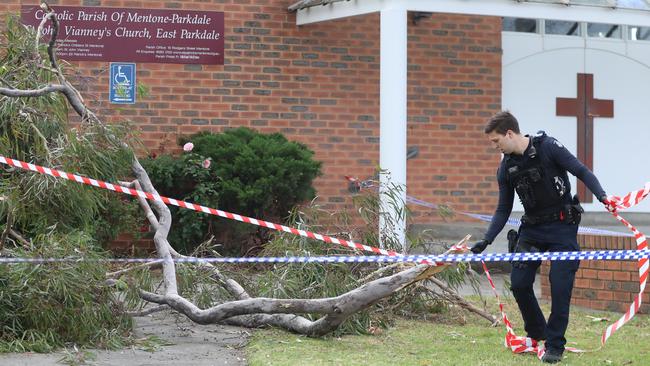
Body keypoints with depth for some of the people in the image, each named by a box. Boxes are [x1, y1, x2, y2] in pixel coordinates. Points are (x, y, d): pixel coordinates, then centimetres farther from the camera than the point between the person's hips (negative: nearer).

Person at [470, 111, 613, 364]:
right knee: (519, 283, -2)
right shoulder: (506, 168, 4)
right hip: (532, 228, 5)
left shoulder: (548, 147, -12)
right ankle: (537, 333, 22)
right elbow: (503, 210, 9)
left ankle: (555, 345, 3)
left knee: (560, 286, -9)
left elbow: (582, 172, -11)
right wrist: (486, 240, 0)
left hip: (562, 227, -5)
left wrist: (602, 196, -27)